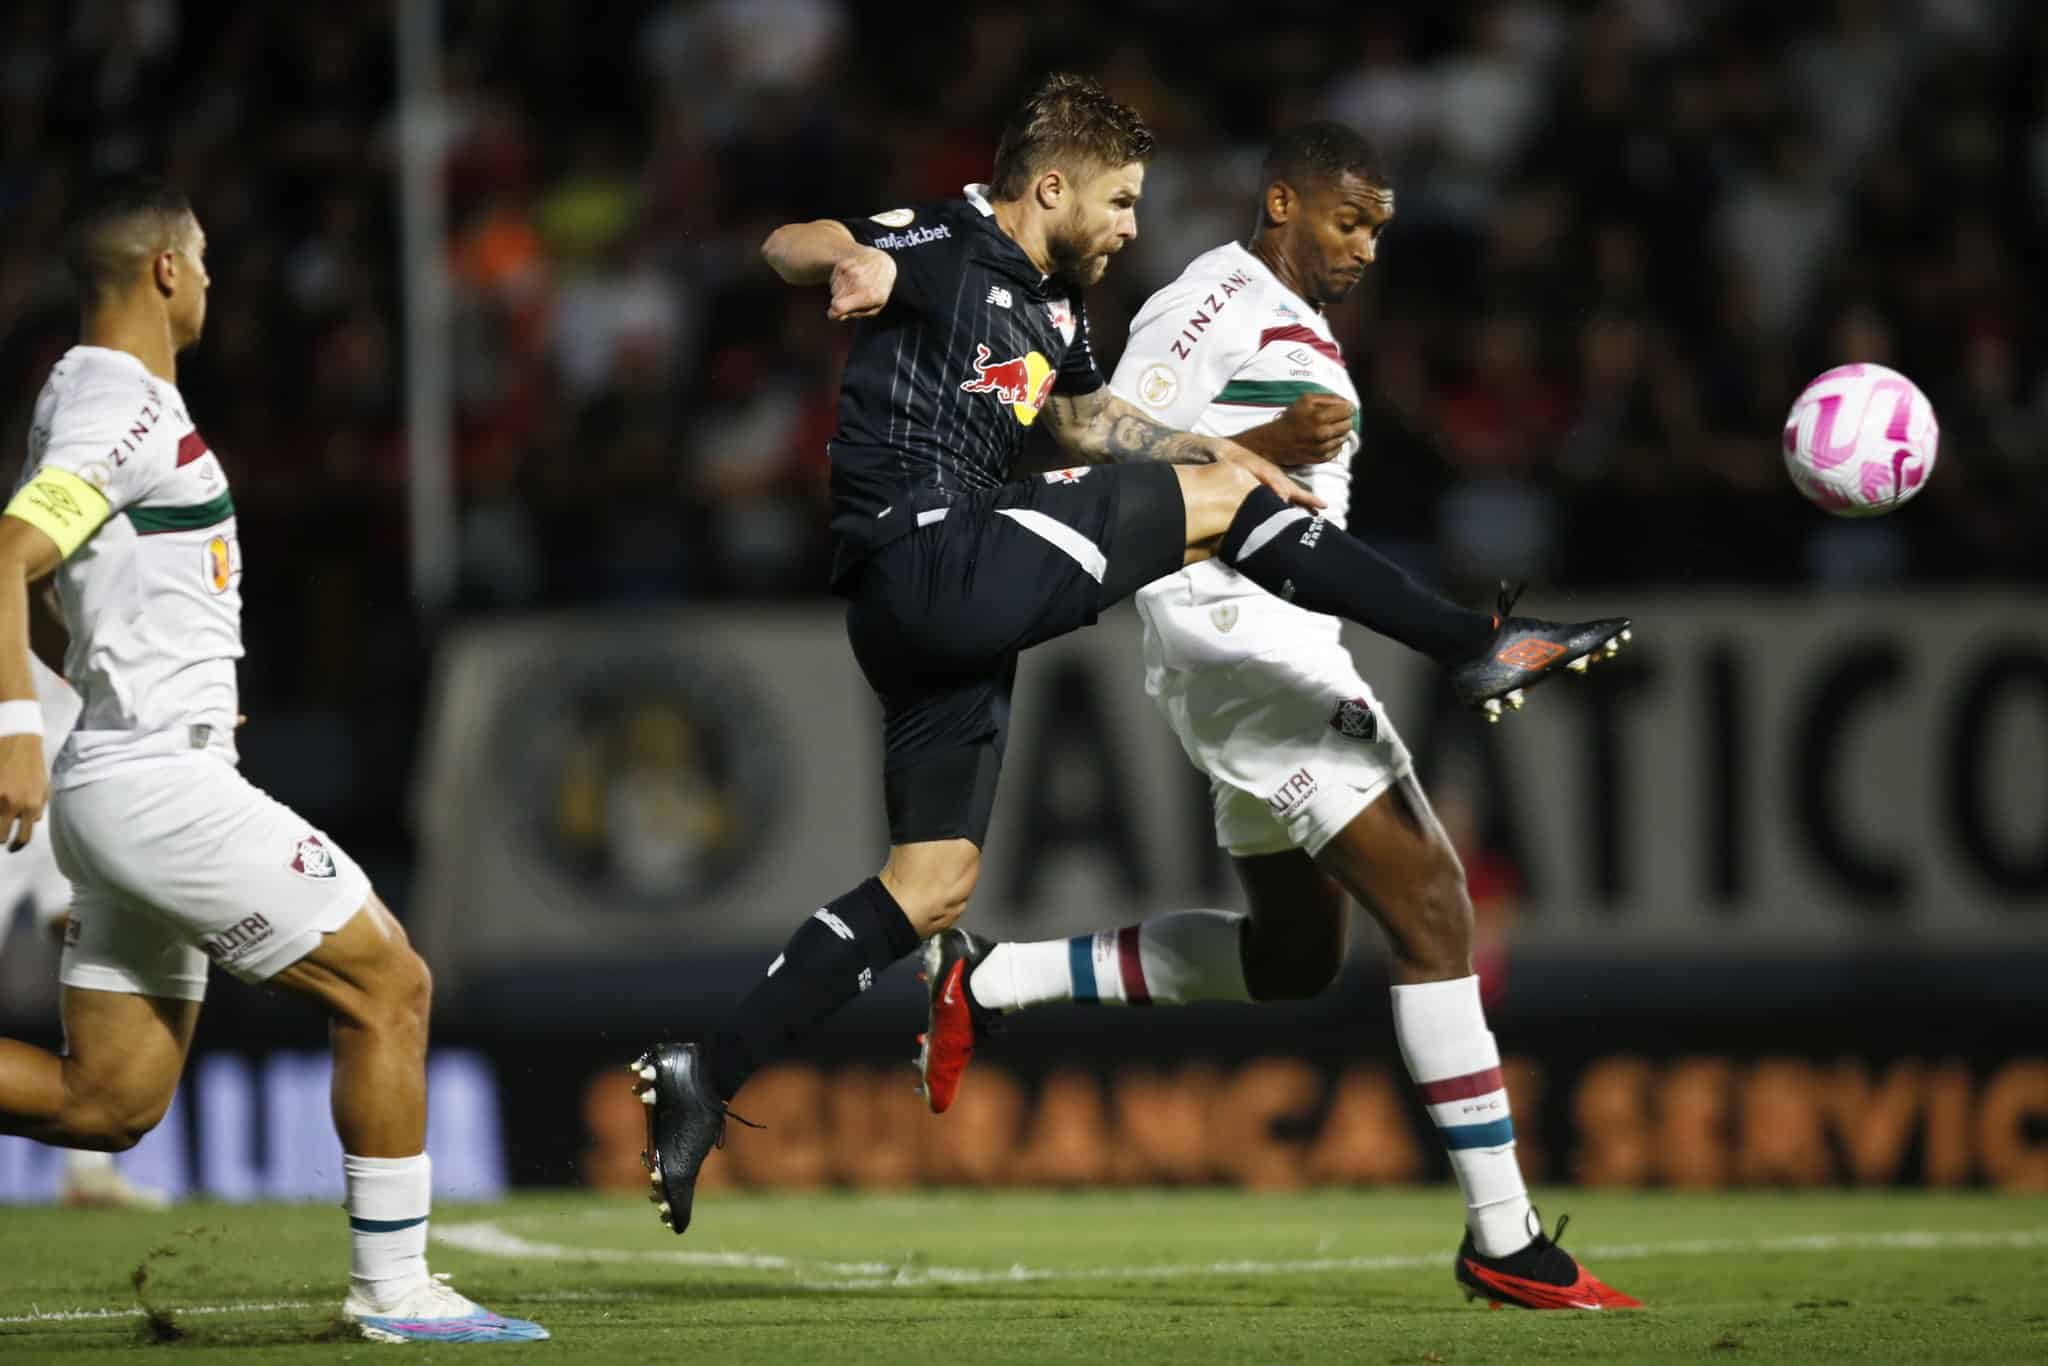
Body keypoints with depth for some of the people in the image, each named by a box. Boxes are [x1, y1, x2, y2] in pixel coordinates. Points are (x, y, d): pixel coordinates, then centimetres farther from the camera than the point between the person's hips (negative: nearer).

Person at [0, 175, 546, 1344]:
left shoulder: (96, 394, 17)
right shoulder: (124, 409, -13)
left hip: (124, 783, 10)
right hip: (162, 781, -10)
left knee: (108, 1104, 9)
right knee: (388, 985, -2)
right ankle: (393, 1287, 1)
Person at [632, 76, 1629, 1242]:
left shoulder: (1053, 307, 20)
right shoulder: (947, 248, -9)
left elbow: (1089, 416, 39)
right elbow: (787, 248, -25)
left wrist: (1211, 448, 29)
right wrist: (852, 260, -48)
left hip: (956, 600, 10)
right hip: (925, 563, -10)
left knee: (934, 885, 6)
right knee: (1226, 497, -7)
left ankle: (704, 1082, 4)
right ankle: (1482, 647, -2)